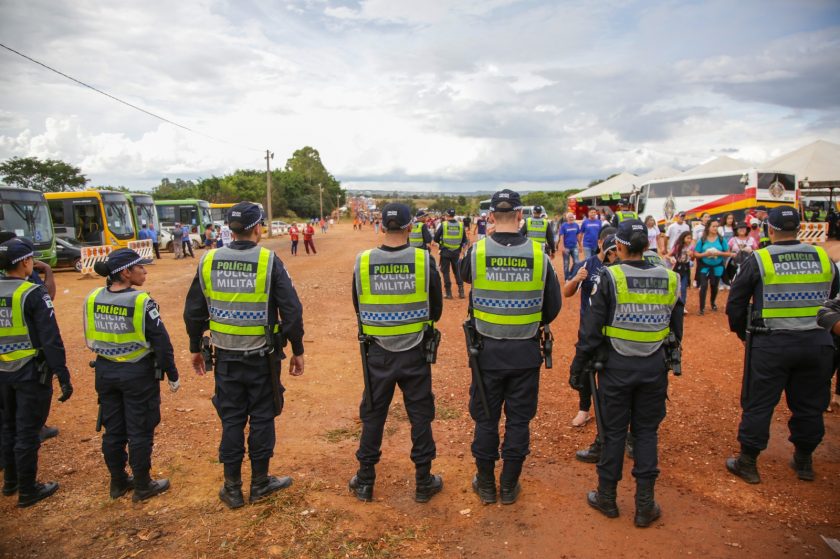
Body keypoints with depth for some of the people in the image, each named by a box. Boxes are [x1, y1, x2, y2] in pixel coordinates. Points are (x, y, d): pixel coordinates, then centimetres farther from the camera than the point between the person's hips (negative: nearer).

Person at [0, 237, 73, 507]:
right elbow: (51, 340, -20)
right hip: (31, 372, -6)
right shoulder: (34, 294, -17)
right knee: (27, 431, 4)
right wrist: (64, 377, -16)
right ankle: (28, 491, 15)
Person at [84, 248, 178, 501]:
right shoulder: (141, 301, -20)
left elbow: (90, 340, 8)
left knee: (112, 430, 17)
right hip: (138, 372, -6)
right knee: (139, 431, 7)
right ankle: (142, 486, 19)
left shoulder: (92, 299, -2)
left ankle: (118, 482, 31)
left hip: (105, 371, 6)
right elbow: (161, 342, -16)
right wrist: (172, 374, -6)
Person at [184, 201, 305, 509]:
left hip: (226, 357, 3)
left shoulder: (208, 261, -1)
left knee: (231, 419, 14)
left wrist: (195, 348, 19)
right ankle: (259, 483, 25)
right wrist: (297, 351, -2)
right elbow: (292, 311, -13)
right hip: (261, 357, -3)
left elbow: (193, 312, 6)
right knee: (262, 417, 12)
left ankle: (232, 488, 24)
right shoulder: (269, 261, -12)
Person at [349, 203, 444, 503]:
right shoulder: (424, 260, -12)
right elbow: (436, 309, -1)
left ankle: (364, 481, 28)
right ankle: (423, 482, 25)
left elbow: (358, 309, 3)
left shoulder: (363, 262, -9)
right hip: (415, 352, -1)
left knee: (372, 416, 15)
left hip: (378, 352, 1)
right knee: (420, 416, 13)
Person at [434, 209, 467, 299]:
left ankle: (448, 293, 6)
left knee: (445, 272, 7)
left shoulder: (443, 224, -9)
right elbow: (464, 240, 4)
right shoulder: (460, 225, -1)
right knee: (457, 271, 16)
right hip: (456, 252, 3)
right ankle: (461, 291, 12)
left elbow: (436, 238, -6)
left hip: (445, 251, -3)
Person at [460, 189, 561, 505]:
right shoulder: (538, 254, -10)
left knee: (486, 419, 14)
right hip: (526, 352, 1)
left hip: (488, 350, 0)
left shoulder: (476, 252, -12)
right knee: (518, 420, 14)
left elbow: (464, 275, 13)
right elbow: (553, 305, -1)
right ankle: (509, 486, 27)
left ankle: (485, 485, 28)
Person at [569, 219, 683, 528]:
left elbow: (591, 329, -13)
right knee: (646, 432, 14)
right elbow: (676, 329, 10)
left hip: (617, 366, -3)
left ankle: (607, 497, 25)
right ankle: (645, 505, 21)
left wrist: (578, 368, -4)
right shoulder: (669, 279, 0)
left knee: (614, 432, 9)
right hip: (654, 367, 3)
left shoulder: (611, 277, -14)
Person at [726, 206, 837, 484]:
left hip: (771, 344, -4)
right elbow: (833, 299, 17)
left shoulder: (759, 259, -9)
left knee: (758, 404, 6)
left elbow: (735, 303, -5)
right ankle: (804, 461, 32)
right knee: (809, 405, 17)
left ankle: (747, 462, 15)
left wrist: (741, 331, 9)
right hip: (817, 343, 4)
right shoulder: (822, 257, 3)